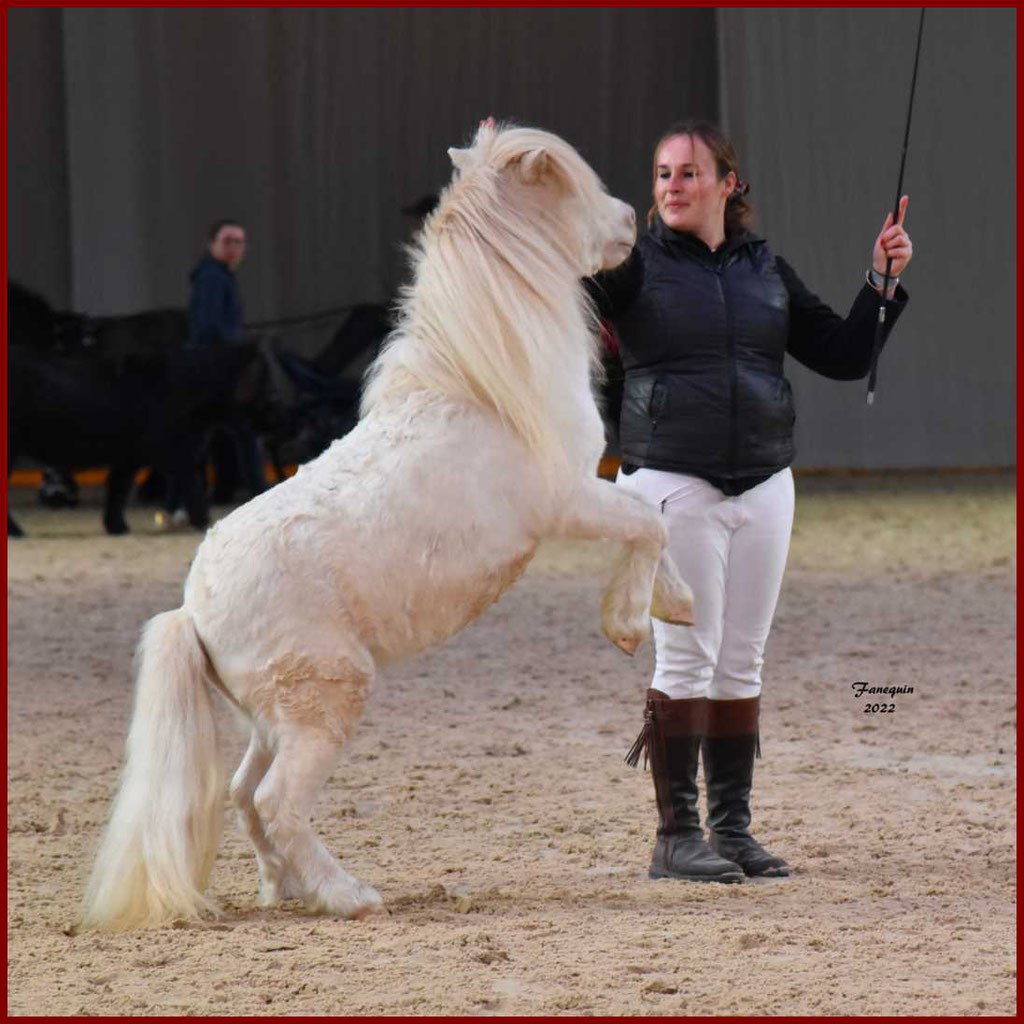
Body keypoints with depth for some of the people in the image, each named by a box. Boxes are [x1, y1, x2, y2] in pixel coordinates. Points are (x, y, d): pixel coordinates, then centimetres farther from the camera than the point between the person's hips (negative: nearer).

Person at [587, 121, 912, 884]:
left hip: (763, 485, 4)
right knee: (687, 658, -7)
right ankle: (677, 835, -2)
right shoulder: (637, 264, 0)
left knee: (742, 663, 6)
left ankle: (733, 827, 13)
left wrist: (883, 283, 4)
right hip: (674, 484, -4)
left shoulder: (766, 270, 12)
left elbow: (843, 356, 15)